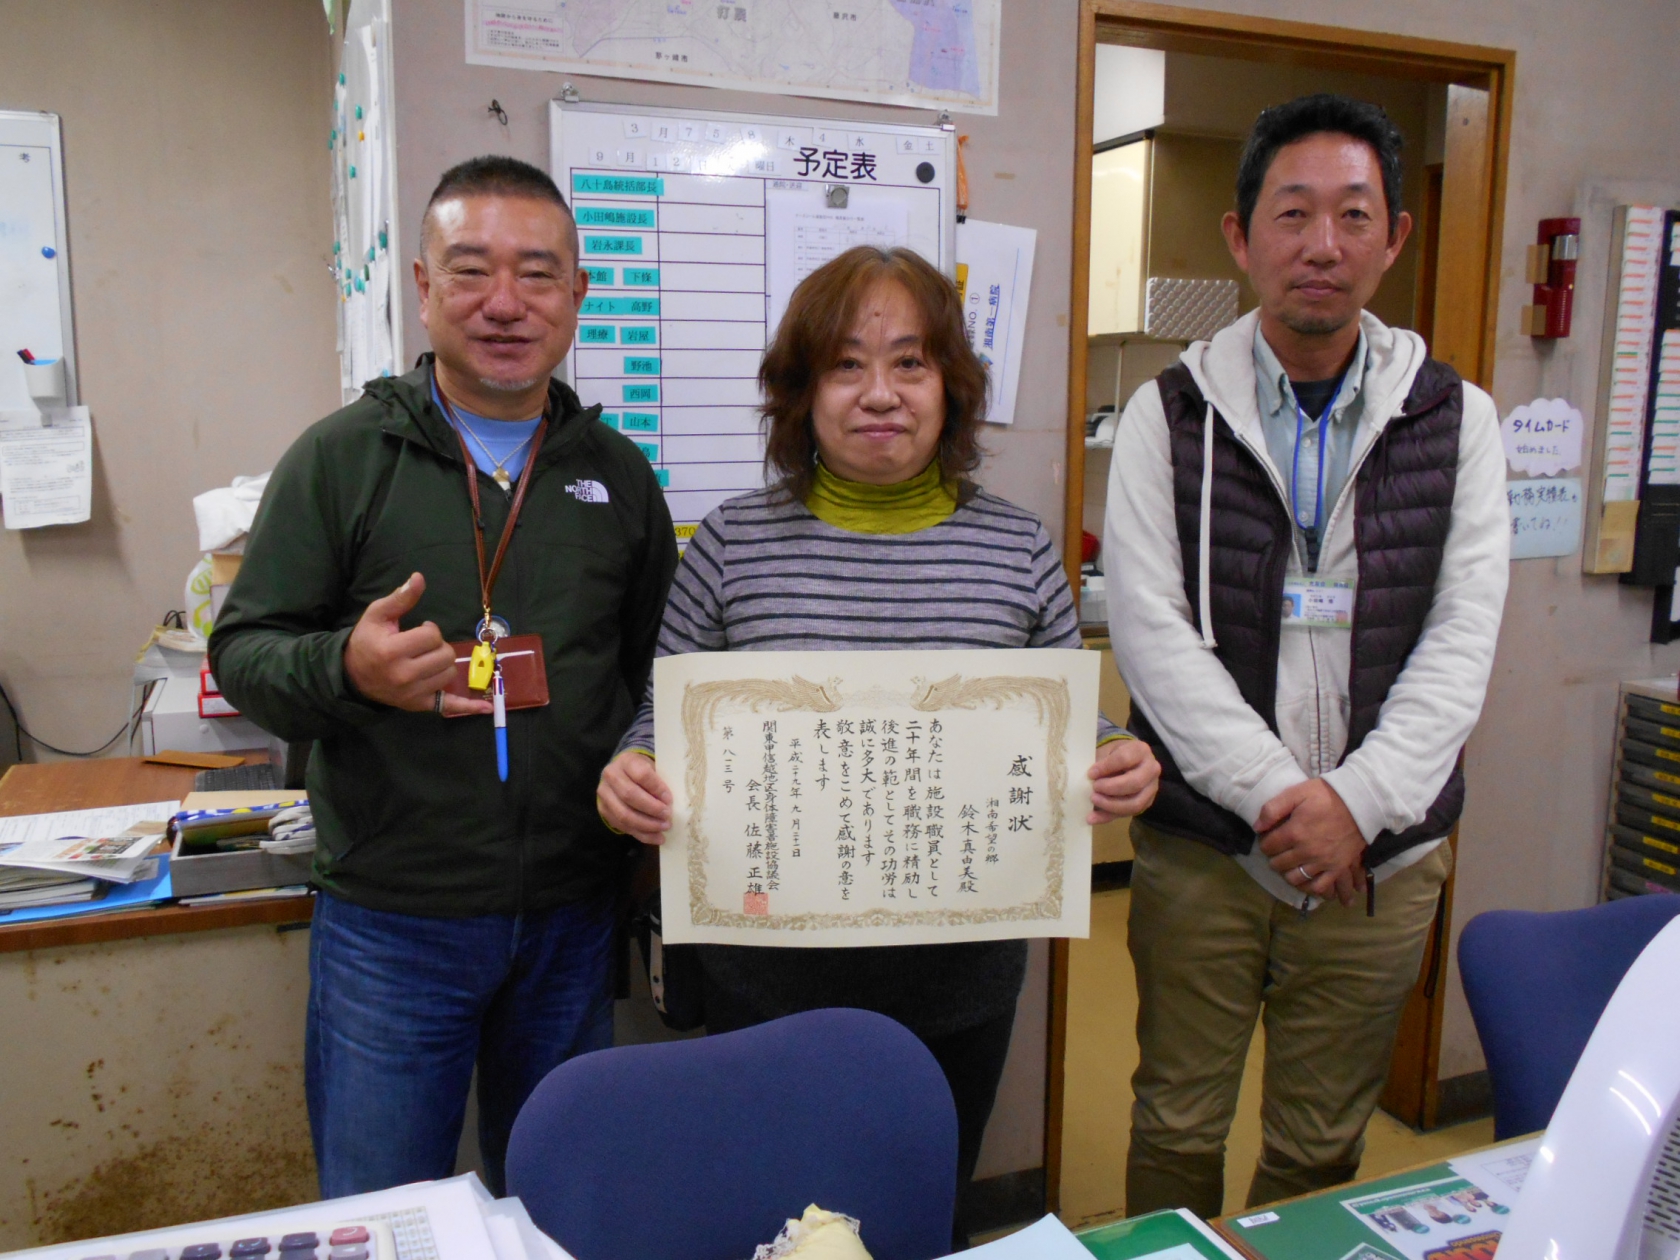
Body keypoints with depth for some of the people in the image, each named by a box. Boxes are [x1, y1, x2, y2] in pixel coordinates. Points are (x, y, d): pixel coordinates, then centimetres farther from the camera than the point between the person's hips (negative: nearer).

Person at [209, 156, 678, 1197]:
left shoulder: (616, 472, 6)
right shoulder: (343, 457, -2)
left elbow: (658, 672, 13)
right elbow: (243, 651, -3)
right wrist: (344, 670, -23)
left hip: (572, 916, 3)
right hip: (390, 921, -2)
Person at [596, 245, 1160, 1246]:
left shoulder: (1020, 550, 0)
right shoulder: (733, 544, -3)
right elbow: (663, 721, 3)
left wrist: (1118, 769, -14)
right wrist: (630, 778, -18)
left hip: (961, 977, 1)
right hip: (775, 980, -1)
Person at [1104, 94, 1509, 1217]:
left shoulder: (1456, 418, 4)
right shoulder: (1170, 415, -1)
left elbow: (1463, 638, -3)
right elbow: (1152, 629, -10)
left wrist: (1358, 803, -15)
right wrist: (1277, 794, -17)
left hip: (1381, 851, 2)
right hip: (1200, 845, -1)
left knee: (1323, 1147, 15)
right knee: (1177, 1127, 12)